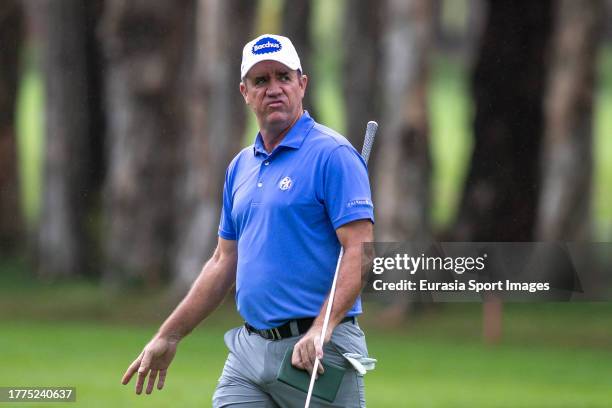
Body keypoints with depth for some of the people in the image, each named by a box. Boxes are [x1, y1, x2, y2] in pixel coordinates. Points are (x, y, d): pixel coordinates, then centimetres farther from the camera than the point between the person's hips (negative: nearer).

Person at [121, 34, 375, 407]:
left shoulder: (333, 155, -7)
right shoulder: (241, 167, 16)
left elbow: (360, 251, -15)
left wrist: (320, 330, -26)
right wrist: (168, 336, 19)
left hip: (316, 351, -7)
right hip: (249, 347, 7)